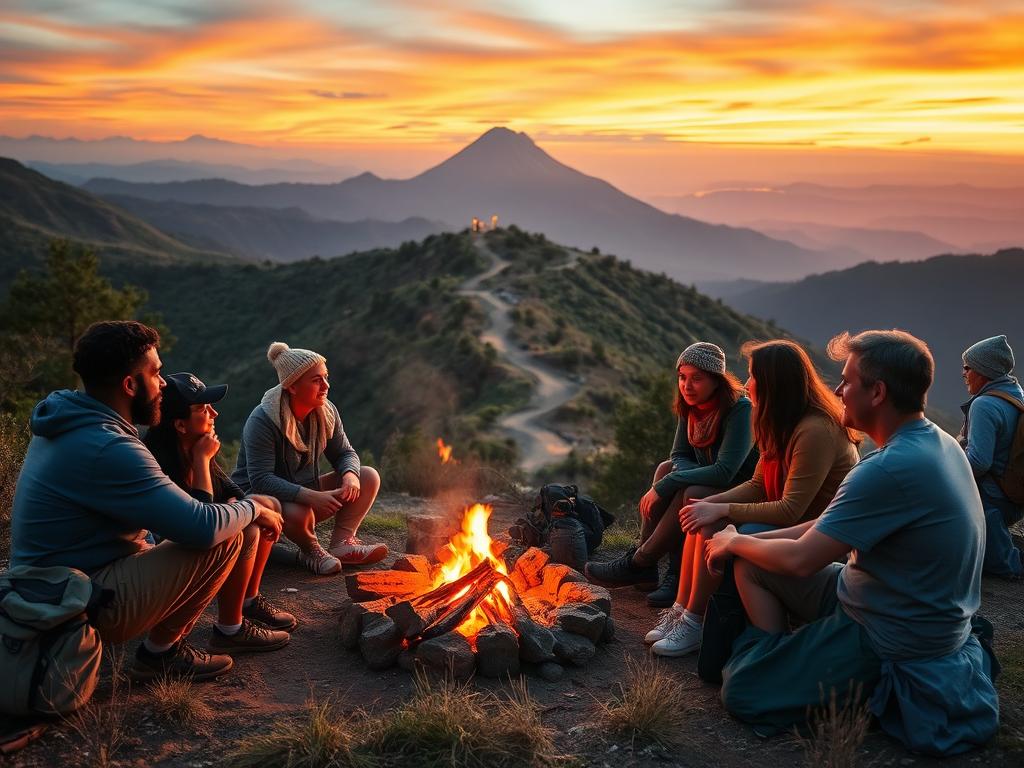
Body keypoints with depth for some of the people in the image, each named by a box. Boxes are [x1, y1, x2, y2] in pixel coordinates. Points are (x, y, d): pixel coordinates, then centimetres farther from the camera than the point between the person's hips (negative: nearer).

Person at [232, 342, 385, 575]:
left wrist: (350, 475, -20)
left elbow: (345, 453, 6)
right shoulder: (262, 421, -24)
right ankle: (310, 550, -7)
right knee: (299, 512, -41)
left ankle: (342, 542, -13)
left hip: (307, 490, 7)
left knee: (368, 477, -6)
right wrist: (311, 497, -42)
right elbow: (260, 479, -31)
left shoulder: (326, 412, -3)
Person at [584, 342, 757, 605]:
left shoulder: (740, 410, -23)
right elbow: (679, 455, 3)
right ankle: (676, 572, -18)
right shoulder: (690, 406, 0)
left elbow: (725, 472, -30)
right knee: (667, 469, -15)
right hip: (712, 484, 8)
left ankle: (637, 564, -16)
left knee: (692, 494, -32)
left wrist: (663, 487, -30)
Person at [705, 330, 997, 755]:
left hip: (889, 639, -9)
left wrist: (733, 542, -4)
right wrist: (744, 543, 2)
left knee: (740, 691, -10)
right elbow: (832, 526, 8)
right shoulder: (936, 441, 3)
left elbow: (800, 558, -24)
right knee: (751, 562, 9)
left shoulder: (892, 469, -30)